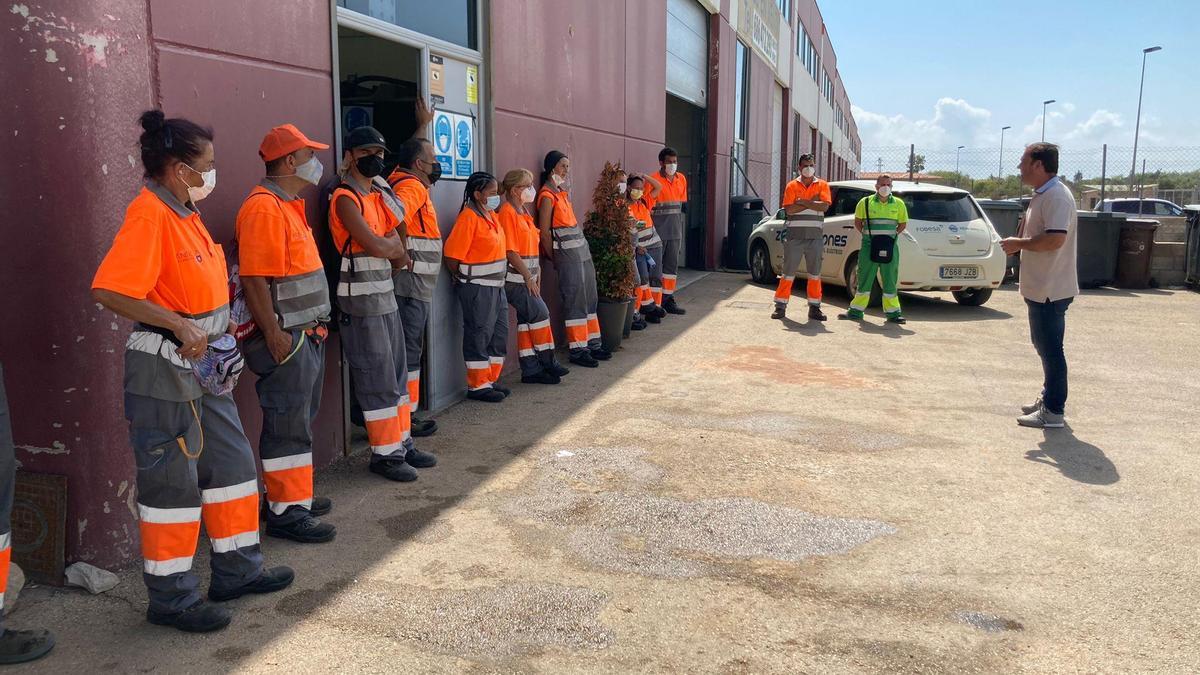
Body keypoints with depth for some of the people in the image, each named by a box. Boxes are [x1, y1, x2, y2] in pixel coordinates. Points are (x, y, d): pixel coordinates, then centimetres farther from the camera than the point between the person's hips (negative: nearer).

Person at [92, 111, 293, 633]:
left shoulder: (185, 212, 12)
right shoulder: (149, 215, -17)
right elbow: (109, 290, -26)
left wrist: (218, 321, 13)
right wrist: (179, 326, -25)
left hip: (204, 365, 10)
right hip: (165, 368, -10)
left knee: (231, 463, 15)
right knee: (171, 481, 1)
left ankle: (237, 570, 29)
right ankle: (170, 596, 16)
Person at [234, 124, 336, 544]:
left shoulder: (290, 206, 16)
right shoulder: (264, 207, -16)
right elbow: (254, 278, -22)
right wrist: (274, 335, -24)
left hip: (308, 335, 10)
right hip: (286, 339, -10)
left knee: (301, 421, 17)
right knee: (287, 427, -3)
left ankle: (296, 495, 28)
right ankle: (285, 512, 5)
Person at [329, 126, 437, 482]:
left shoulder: (378, 194, 13)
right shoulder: (345, 198, -13)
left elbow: (398, 255, 10)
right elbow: (377, 246, -23)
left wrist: (392, 250, -9)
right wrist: (395, 245, -4)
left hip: (386, 295, 9)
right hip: (361, 300, -9)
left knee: (397, 374, 14)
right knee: (378, 380, -3)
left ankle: (402, 444, 25)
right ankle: (384, 454, 8)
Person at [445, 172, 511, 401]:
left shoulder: (491, 215, 12)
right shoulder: (469, 217, -15)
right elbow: (452, 255, -19)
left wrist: (499, 280, 14)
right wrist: (463, 279, -7)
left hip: (496, 285, 9)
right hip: (477, 288, -9)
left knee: (499, 333, 14)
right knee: (479, 336, 0)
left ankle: (490, 380, 25)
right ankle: (477, 386, 10)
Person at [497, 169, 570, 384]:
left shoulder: (523, 212, 17)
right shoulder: (507, 213, -12)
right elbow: (510, 251, -17)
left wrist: (537, 273, 11)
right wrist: (528, 277, -15)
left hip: (526, 277, 9)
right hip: (515, 278, -9)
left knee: (527, 320, 9)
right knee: (540, 313, -8)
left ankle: (531, 370, 13)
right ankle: (547, 363, 5)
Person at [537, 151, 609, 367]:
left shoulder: (562, 192, 17)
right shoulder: (548, 195, -10)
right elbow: (544, 233, -12)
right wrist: (555, 259, -6)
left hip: (582, 250, 9)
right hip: (567, 252, -9)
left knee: (590, 299, 12)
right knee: (576, 302, -5)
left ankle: (593, 344, 21)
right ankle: (578, 351, 3)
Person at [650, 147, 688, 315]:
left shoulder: (682, 179, 11)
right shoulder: (653, 180, -9)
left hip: (675, 231, 6)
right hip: (659, 230, -6)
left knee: (672, 265, 10)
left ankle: (668, 299, 18)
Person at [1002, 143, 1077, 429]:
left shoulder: (1056, 195, -18)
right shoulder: (1042, 195, 14)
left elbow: (1055, 238, -29)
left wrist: (1019, 243, -16)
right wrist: (1018, 244, 6)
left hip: (1051, 290, -10)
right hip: (1041, 287, 10)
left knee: (1050, 348, -5)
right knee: (1044, 345, 18)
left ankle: (1053, 411, 1)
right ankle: (1048, 397, 30)